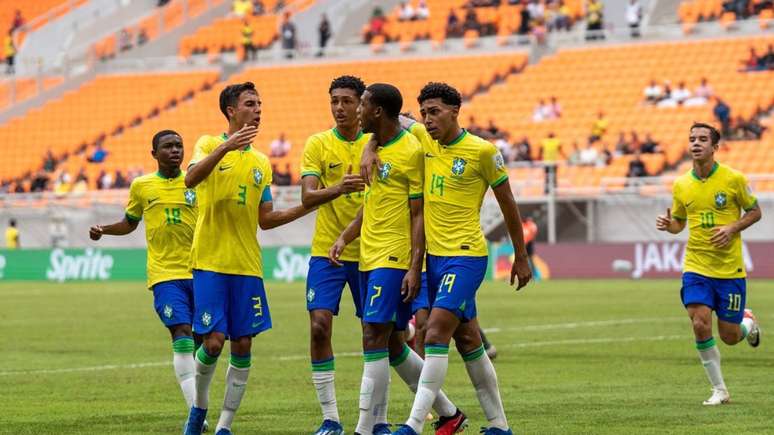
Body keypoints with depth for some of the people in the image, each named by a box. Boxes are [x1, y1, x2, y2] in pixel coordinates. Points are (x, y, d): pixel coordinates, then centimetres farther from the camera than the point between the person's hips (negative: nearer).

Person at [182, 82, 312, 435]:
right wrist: (225, 147, -32)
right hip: (210, 263, -5)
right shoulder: (209, 144, 1)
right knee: (213, 342, -10)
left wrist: (307, 207, 7)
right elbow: (191, 179, -20)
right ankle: (199, 406, 15)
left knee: (242, 347, 0)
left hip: (247, 266, 5)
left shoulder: (261, 162, 15)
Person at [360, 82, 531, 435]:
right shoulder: (423, 142, 6)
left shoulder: (481, 151, -9)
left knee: (436, 333, -18)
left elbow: (507, 204, 0)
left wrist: (521, 258, 5)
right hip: (434, 255, 7)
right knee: (468, 341, 11)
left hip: (466, 255, -7)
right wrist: (369, 150, 1)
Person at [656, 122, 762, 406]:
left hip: (730, 268, -2)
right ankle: (719, 390, -1)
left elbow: (755, 212, 3)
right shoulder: (681, 185, 2)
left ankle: (749, 324, 41)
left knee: (729, 337, 2)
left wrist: (732, 228, -14)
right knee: (700, 324, -16)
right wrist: (667, 225, -7)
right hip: (696, 268, 2)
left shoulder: (733, 179, -7)